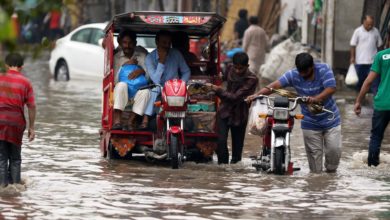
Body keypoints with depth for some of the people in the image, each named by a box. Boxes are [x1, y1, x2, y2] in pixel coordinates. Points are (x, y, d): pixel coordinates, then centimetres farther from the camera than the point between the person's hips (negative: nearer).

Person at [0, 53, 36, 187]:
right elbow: (31, 107, 0)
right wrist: (31, 127, 8)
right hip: (16, 122, 0)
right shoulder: (25, 83, 1)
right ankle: (15, 183, 13)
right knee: (15, 157, 14)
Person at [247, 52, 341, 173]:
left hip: (330, 119, -1)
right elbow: (274, 85, -18)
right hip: (310, 122, 1)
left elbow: (331, 88, -26)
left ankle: (331, 172, 20)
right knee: (314, 153, 1)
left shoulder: (323, 69, -14)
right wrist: (257, 94, -34)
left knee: (334, 149, -3)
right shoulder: (293, 75, -11)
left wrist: (316, 98, -43)